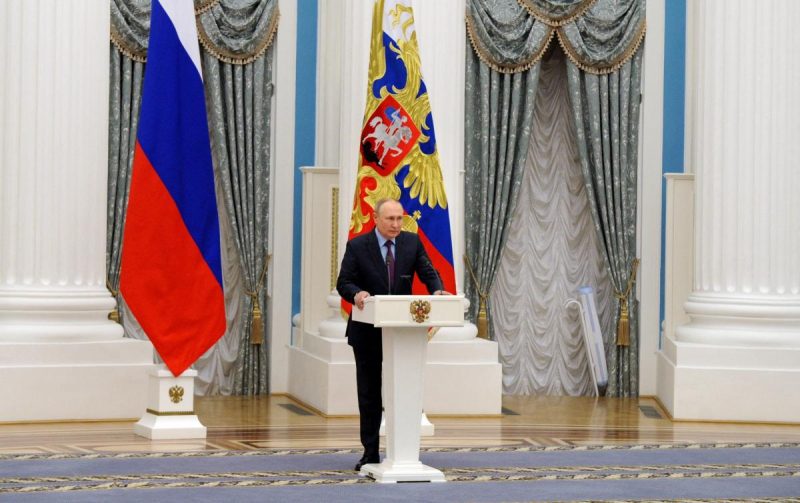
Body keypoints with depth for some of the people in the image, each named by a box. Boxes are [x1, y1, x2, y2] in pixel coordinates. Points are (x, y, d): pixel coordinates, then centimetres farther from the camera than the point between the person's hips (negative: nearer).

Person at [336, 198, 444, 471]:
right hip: (367, 330, -1)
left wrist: (437, 290, -24)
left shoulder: (412, 242, 1)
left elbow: (428, 272, -2)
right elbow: (343, 282, -7)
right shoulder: (357, 246, -5)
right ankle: (370, 452, 14)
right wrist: (356, 293, -30)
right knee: (369, 392, 6)